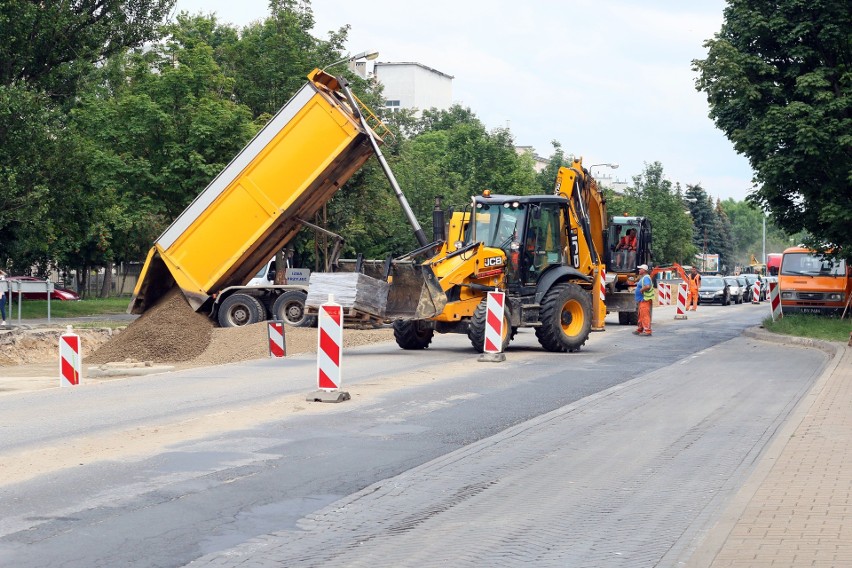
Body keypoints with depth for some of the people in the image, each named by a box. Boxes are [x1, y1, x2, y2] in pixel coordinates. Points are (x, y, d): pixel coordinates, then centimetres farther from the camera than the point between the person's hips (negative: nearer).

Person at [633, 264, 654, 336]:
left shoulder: (646, 278, -15)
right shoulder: (642, 278, 19)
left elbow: (647, 286, -31)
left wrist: (641, 290, -19)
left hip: (645, 300, -11)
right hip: (641, 300, 11)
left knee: (645, 315, -12)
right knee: (641, 316, 17)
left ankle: (647, 331, -12)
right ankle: (640, 330, 25)